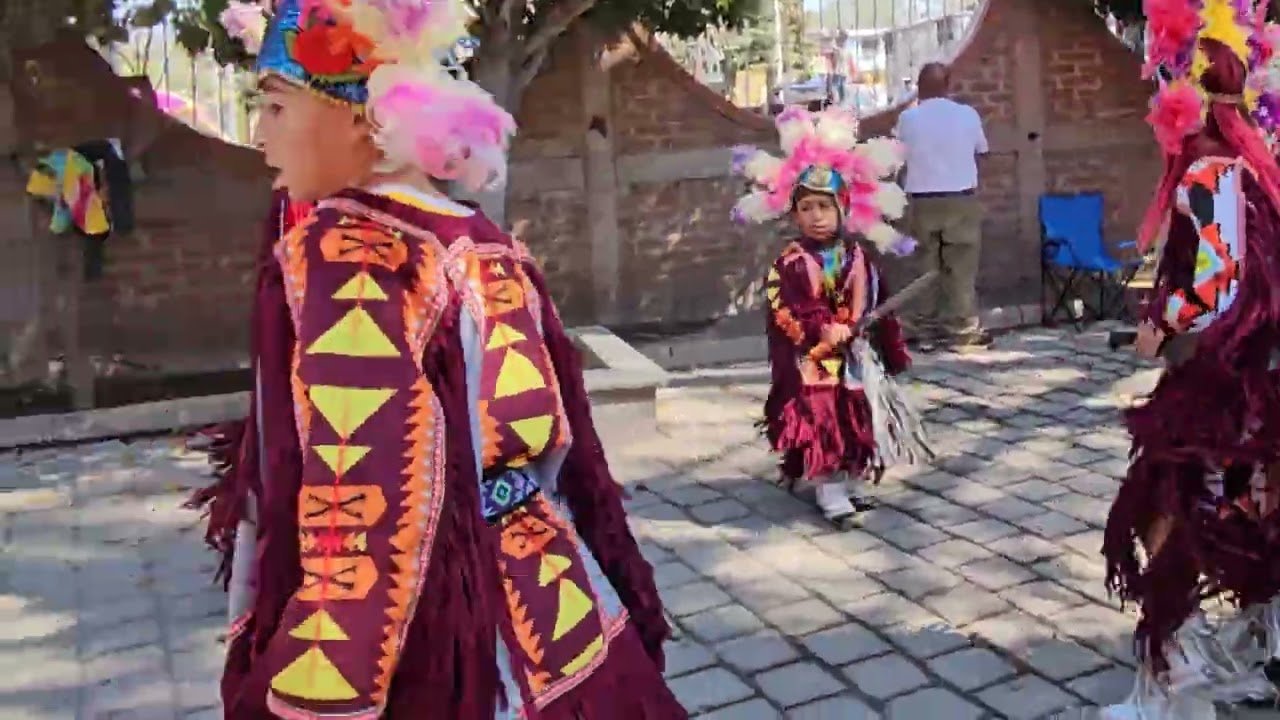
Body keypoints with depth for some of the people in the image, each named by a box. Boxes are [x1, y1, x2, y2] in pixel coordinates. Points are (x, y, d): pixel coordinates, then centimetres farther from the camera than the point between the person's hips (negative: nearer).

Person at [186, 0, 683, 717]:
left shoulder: (344, 251, -17)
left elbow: (366, 505, -25)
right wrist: (622, 602, 19)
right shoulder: (490, 248, 6)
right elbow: (561, 447, 11)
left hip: (439, 656, -7)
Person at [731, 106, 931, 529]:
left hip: (856, 358, 5)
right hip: (811, 362, -5)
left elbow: (877, 306, 10)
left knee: (856, 422, 13)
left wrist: (893, 349, 14)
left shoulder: (859, 258, 3)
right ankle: (831, 496, 0)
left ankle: (844, 483, 28)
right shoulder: (790, 264, -11)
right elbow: (784, 313, -19)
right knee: (821, 424, -6)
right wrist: (824, 330, -29)